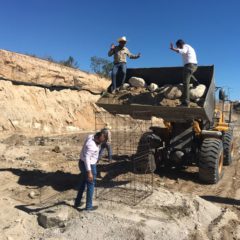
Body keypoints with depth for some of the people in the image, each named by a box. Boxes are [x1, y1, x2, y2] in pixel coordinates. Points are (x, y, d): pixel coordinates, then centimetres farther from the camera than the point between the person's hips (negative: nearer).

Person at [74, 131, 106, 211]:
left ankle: (77, 202, 35)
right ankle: (89, 206, 19)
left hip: (82, 163, 10)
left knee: (83, 183, 22)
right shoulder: (91, 145, -30)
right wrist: (89, 172, -33)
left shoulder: (91, 136, -2)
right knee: (90, 185, 6)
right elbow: (86, 158, -33)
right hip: (89, 166, -9)